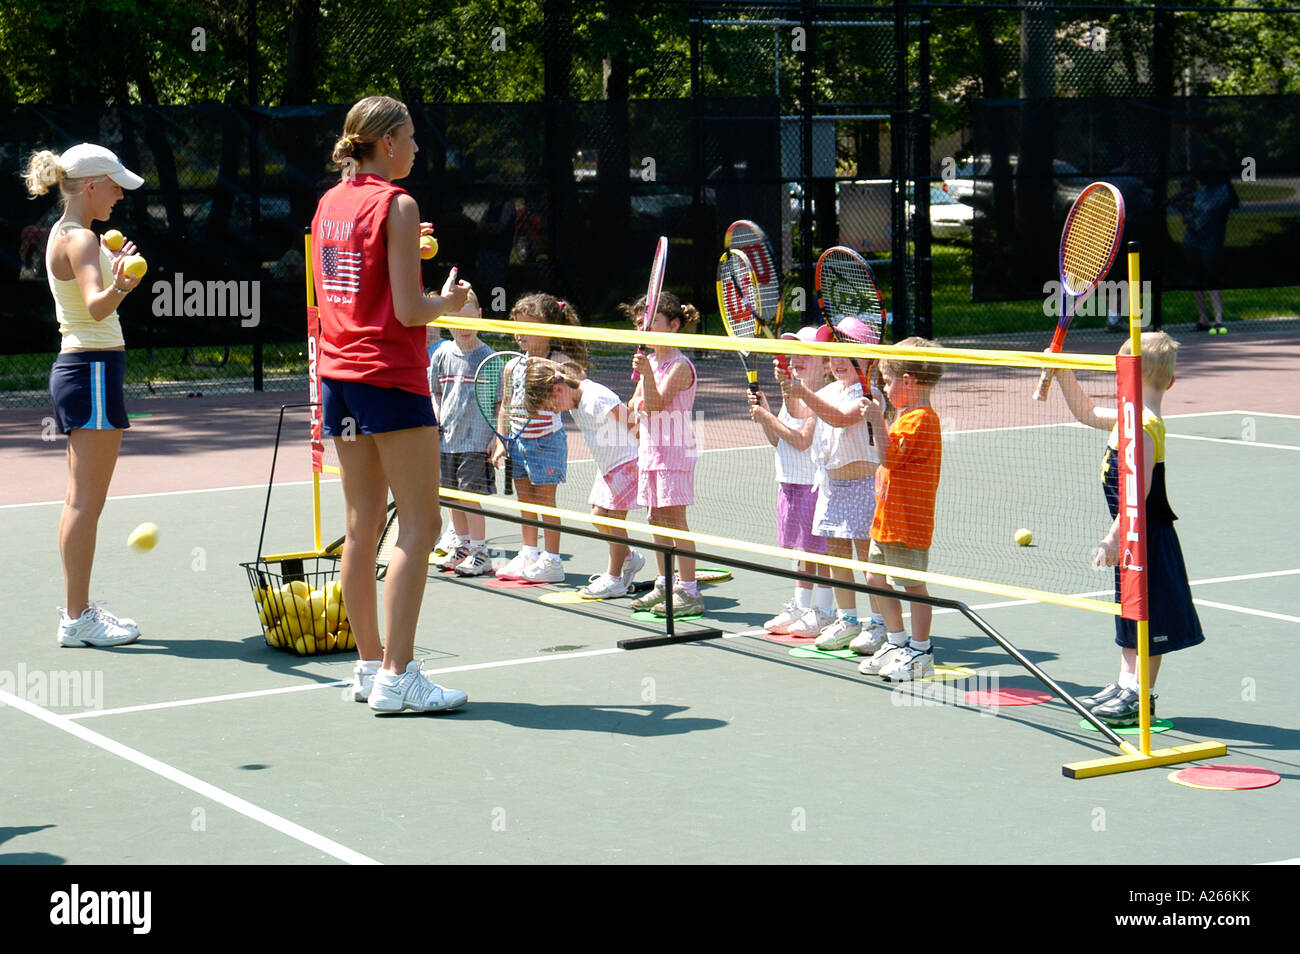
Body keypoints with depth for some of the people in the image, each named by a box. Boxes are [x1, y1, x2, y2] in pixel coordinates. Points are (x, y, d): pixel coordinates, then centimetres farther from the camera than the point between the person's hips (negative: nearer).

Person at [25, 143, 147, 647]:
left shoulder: (67, 235, 15)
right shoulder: (79, 239, -14)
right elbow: (95, 306, -29)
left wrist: (111, 263, 41)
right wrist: (117, 285, -49)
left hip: (78, 369, 11)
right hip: (93, 370, -11)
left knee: (82, 499, 12)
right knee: (86, 501, -8)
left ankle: (78, 610, 18)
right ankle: (78, 619, -5)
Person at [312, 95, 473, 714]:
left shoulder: (329, 203, 11)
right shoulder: (396, 204, -11)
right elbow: (409, 310, -16)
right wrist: (449, 301, 4)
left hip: (339, 373, 8)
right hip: (391, 377, -8)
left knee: (362, 525, 11)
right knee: (419, 524, -4)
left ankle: (370, 663, 17)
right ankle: (396, 676, -7)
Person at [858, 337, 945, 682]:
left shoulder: (920, 419, -17)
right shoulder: (907, 416, 15)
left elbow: (890, 455, -24)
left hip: (907, 523, -10)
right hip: (886, 520, 10)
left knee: (913, 585, -1)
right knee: (877, 579, 15)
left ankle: (921, 653, 8)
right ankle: (897, 644, 26)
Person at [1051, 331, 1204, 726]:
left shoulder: (1142, 427, -23)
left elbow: (1140, 487, -28)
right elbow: (1087, 412, 26)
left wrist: (1116, 535, -26)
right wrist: (1064, 374, 19)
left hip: (1146, 536, -10)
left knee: (1149, 618, 0)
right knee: (1130, 615, 18)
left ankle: (1140, 696, 7)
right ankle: (1125, 685, 28)